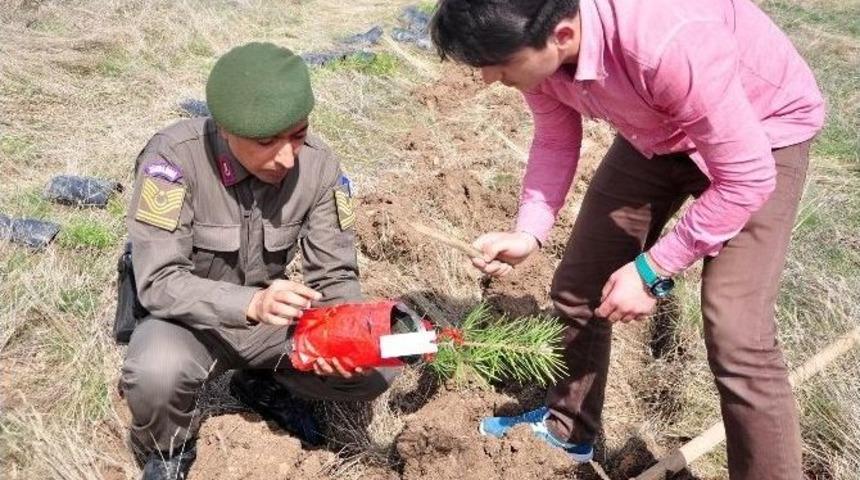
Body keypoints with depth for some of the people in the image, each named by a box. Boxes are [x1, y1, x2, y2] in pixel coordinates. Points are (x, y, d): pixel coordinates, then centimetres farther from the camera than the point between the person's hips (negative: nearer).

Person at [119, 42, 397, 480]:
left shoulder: (318, 164, -16)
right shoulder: (174, 156, -27)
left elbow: (335, 276, -10)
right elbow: (159, 282, -27)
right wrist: (252, 303, -44)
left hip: (268, 318, 4)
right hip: (190, 320, -3)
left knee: (375, 365, -14)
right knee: (158, 371, -36)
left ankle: (267, 384, 16)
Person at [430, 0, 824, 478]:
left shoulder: (668, 42, -42)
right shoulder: (536, 39, -21)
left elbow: (747, 178, -31)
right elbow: (555, 141, -3)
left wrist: (651, 270, -26)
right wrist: (527, 232, -18)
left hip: (764, 131, -6)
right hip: (656, 131, 6)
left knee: (735, 337, -19)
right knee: (577, 287, 9)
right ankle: (567, 428, 33)